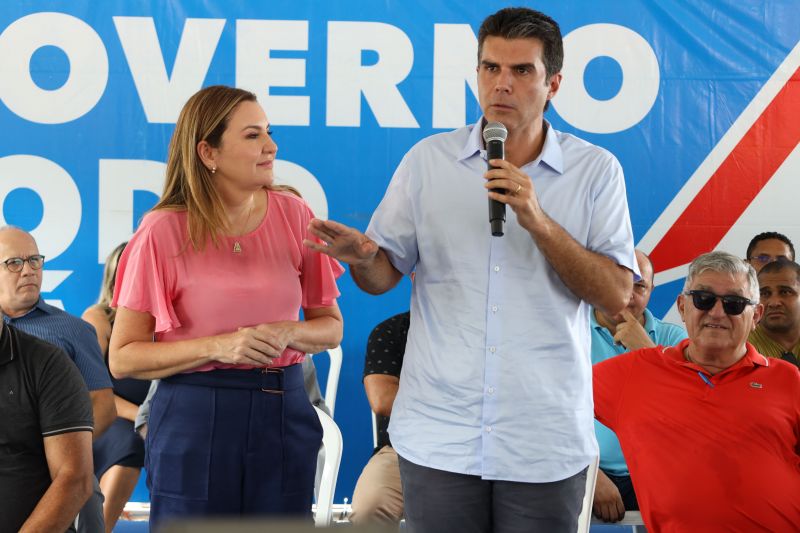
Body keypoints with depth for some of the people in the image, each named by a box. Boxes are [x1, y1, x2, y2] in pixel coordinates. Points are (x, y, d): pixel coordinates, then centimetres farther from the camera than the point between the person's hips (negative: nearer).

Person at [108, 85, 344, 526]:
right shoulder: (163, 231, -7)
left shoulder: (292, 213, 2)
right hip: (194, 419, -3)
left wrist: (289, 332, -12)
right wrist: (219, 346, -18)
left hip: (284, 412, 3)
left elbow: (331, 326, 11)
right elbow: (123, 359, -7)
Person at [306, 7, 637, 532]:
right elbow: (384, 275, 8)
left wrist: (538, 222, -17)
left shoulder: (596, 170, 1)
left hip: (546, 443, -1)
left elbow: (616, 295, -5)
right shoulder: (428, 160, 5)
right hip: (439, 436, 1)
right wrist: (363, 257, -16)